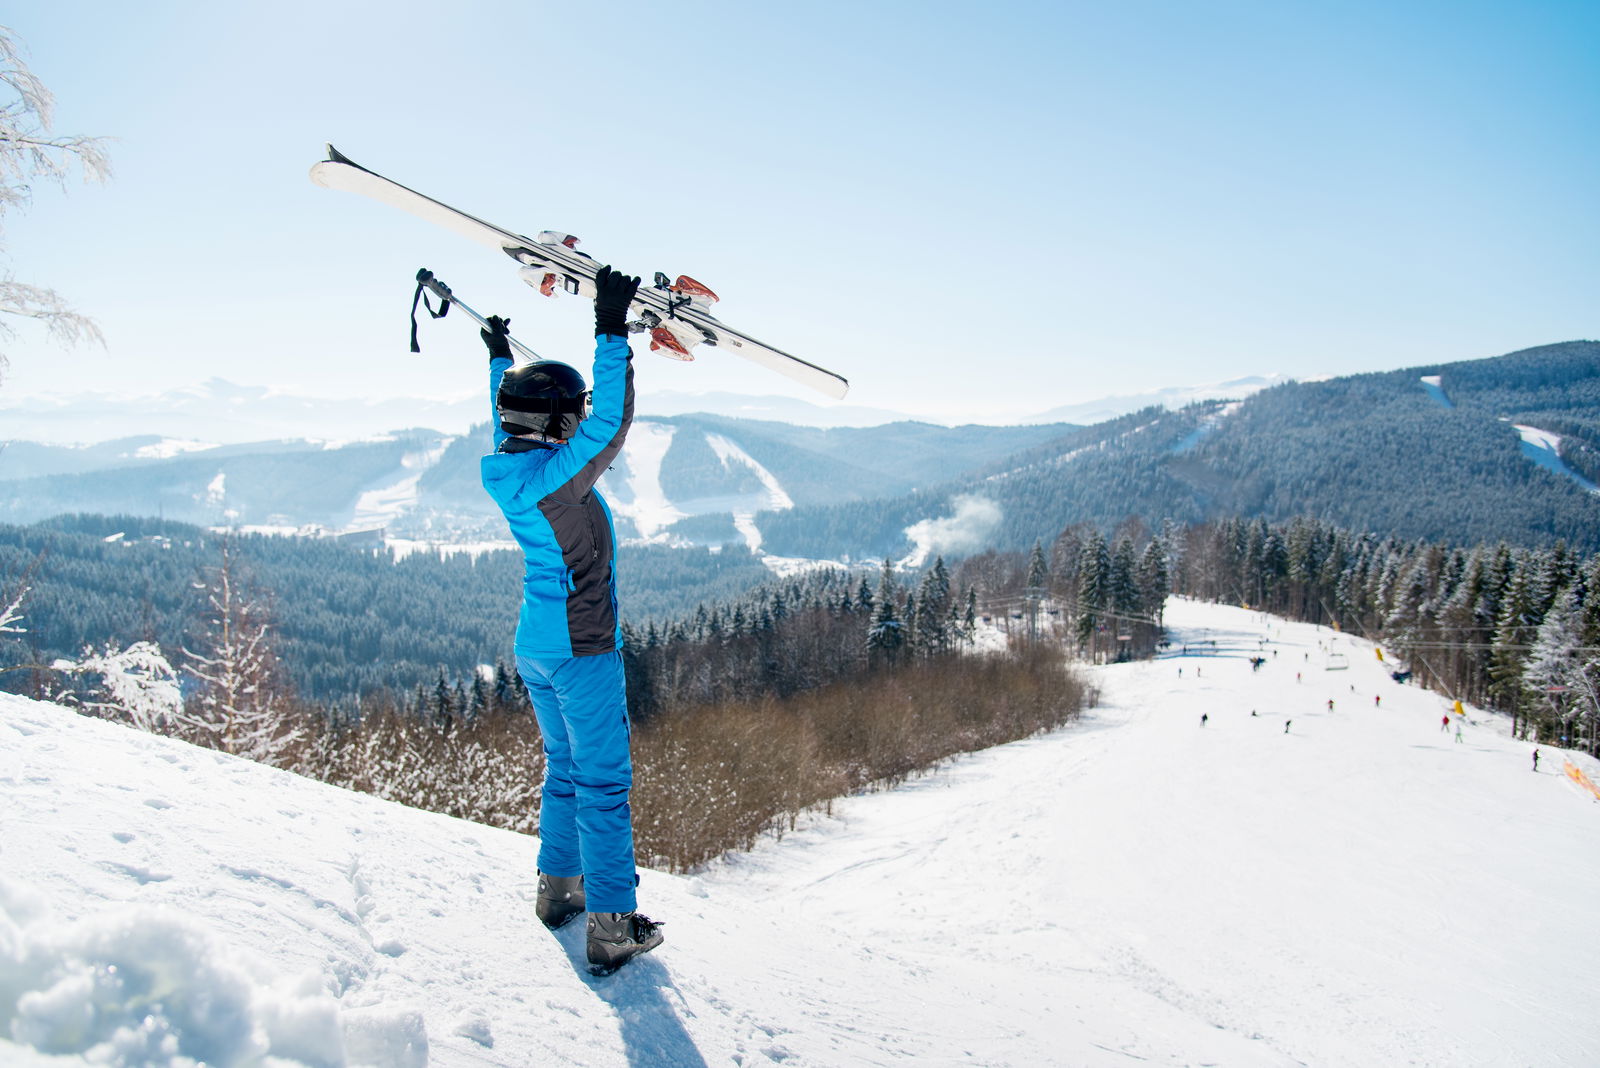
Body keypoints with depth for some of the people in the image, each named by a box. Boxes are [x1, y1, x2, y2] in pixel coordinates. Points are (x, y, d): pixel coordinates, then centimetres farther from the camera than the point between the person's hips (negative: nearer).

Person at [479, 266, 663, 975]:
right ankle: (612, 928, 4)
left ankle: (558, 887, 33)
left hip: (534, 645, 9)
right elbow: (610, 422, -28)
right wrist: (611, 334, -27)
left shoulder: (508, 465, 3)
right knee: (603, 783, -2)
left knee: (565, 767, 22)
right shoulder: (555, 474, -22)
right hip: (581, 650, -9)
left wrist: (500, 360, 37)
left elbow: (509, 420, 23)